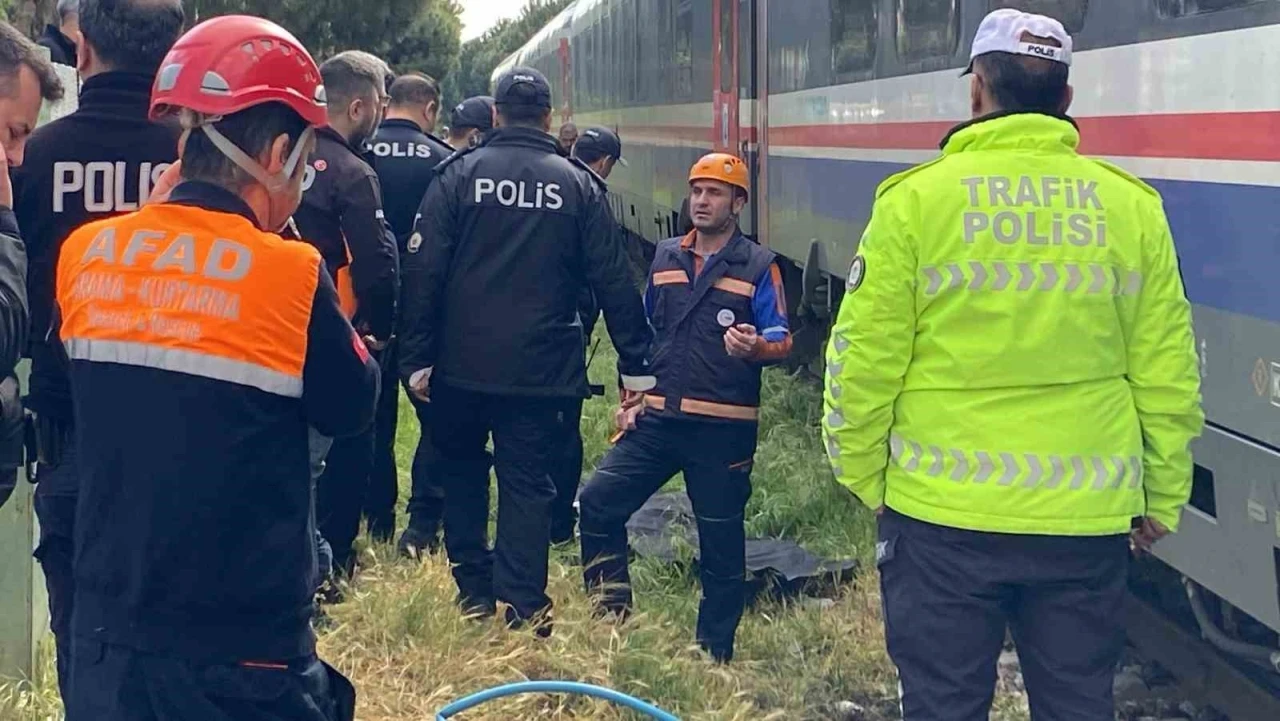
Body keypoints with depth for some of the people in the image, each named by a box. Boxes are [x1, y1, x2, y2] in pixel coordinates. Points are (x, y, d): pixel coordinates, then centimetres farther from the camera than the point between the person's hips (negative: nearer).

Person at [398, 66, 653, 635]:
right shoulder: (579, 185, 1)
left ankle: (474, 593, 21)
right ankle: (524, 609, 0)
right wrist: (635, 366, 8)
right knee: (528, 485, 5)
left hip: (462, 364, 0)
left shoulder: (459, 173, -3)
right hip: (542, 369, 0)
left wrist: (417, 357, -3)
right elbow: (612, 282, 2)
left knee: (459, 471, 19)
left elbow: (423, 271, -7)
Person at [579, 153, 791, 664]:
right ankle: (612, 617, 6)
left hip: (724, 428, -4)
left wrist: (756, 347, -30)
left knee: (721, 539, 4)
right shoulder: (665, 257, 12)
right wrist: (631, 399, 12)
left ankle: (715, 651, 16)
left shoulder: (758, 267, -2)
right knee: (598, 501, -7)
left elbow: (781, 341, -7)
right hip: (657, 418, 4)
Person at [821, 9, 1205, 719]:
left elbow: (864, 361, -6)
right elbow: (1167, 377, 3)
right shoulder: (1131, 206, 1)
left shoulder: (916, 199, -7)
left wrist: (861, 475, 8)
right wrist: (1163, 497, 15)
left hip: (943, 512, -2)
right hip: (1086, 521, 2)